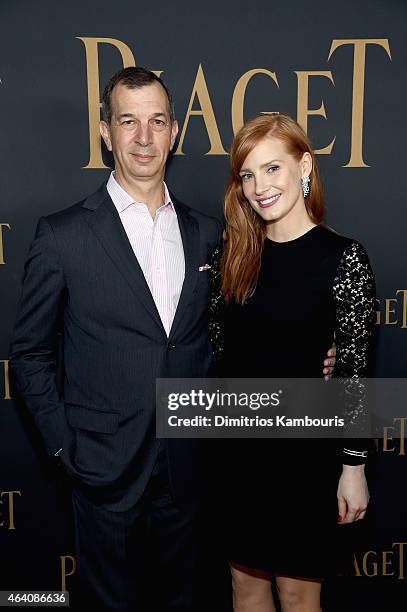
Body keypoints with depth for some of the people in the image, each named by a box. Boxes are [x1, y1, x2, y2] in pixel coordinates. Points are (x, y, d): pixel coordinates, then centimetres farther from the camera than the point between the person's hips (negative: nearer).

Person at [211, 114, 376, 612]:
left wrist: (353, 466, -8)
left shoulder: (342, 257, -13)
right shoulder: (235, 252, 1)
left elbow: (353, 369, -10)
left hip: (304, 444, -4)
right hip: (238, 440, 5)